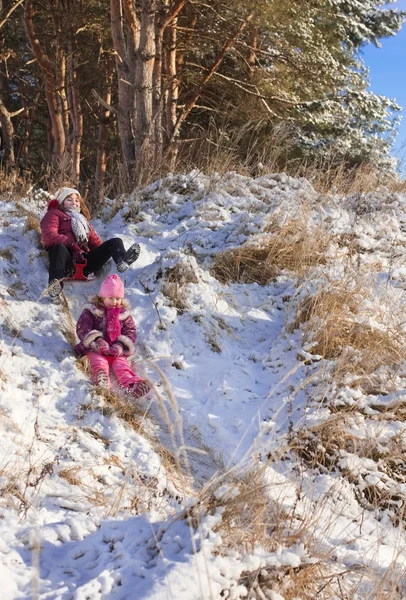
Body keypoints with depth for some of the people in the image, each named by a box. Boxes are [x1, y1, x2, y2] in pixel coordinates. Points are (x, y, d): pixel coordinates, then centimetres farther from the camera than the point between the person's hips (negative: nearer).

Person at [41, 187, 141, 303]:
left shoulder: (83, 219, 37)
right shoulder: (55, 214, 19)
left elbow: (94, 239, 28)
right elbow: (49, 235, -2)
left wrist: (104, 251, 3)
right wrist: (72, 246, -16)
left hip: (85, 260, 5)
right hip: (67, 260, -5)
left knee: (115, 242, -10)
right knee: (59, 247, -39)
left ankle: (122, 261, -47)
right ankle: (54, 286, -58)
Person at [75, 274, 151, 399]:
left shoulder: (124, 314, 13)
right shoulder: (91, 311, 5)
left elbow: (130, 332, 6)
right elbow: (82, 328, -7)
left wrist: (120, 345, -15)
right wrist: (97, 341, -23)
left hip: (116, 351, 2)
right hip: (95, 350, -2)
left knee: (121, 365, -24)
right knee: (99, 361, -32)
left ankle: (132, 384, -52)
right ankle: (102, 380, -65)